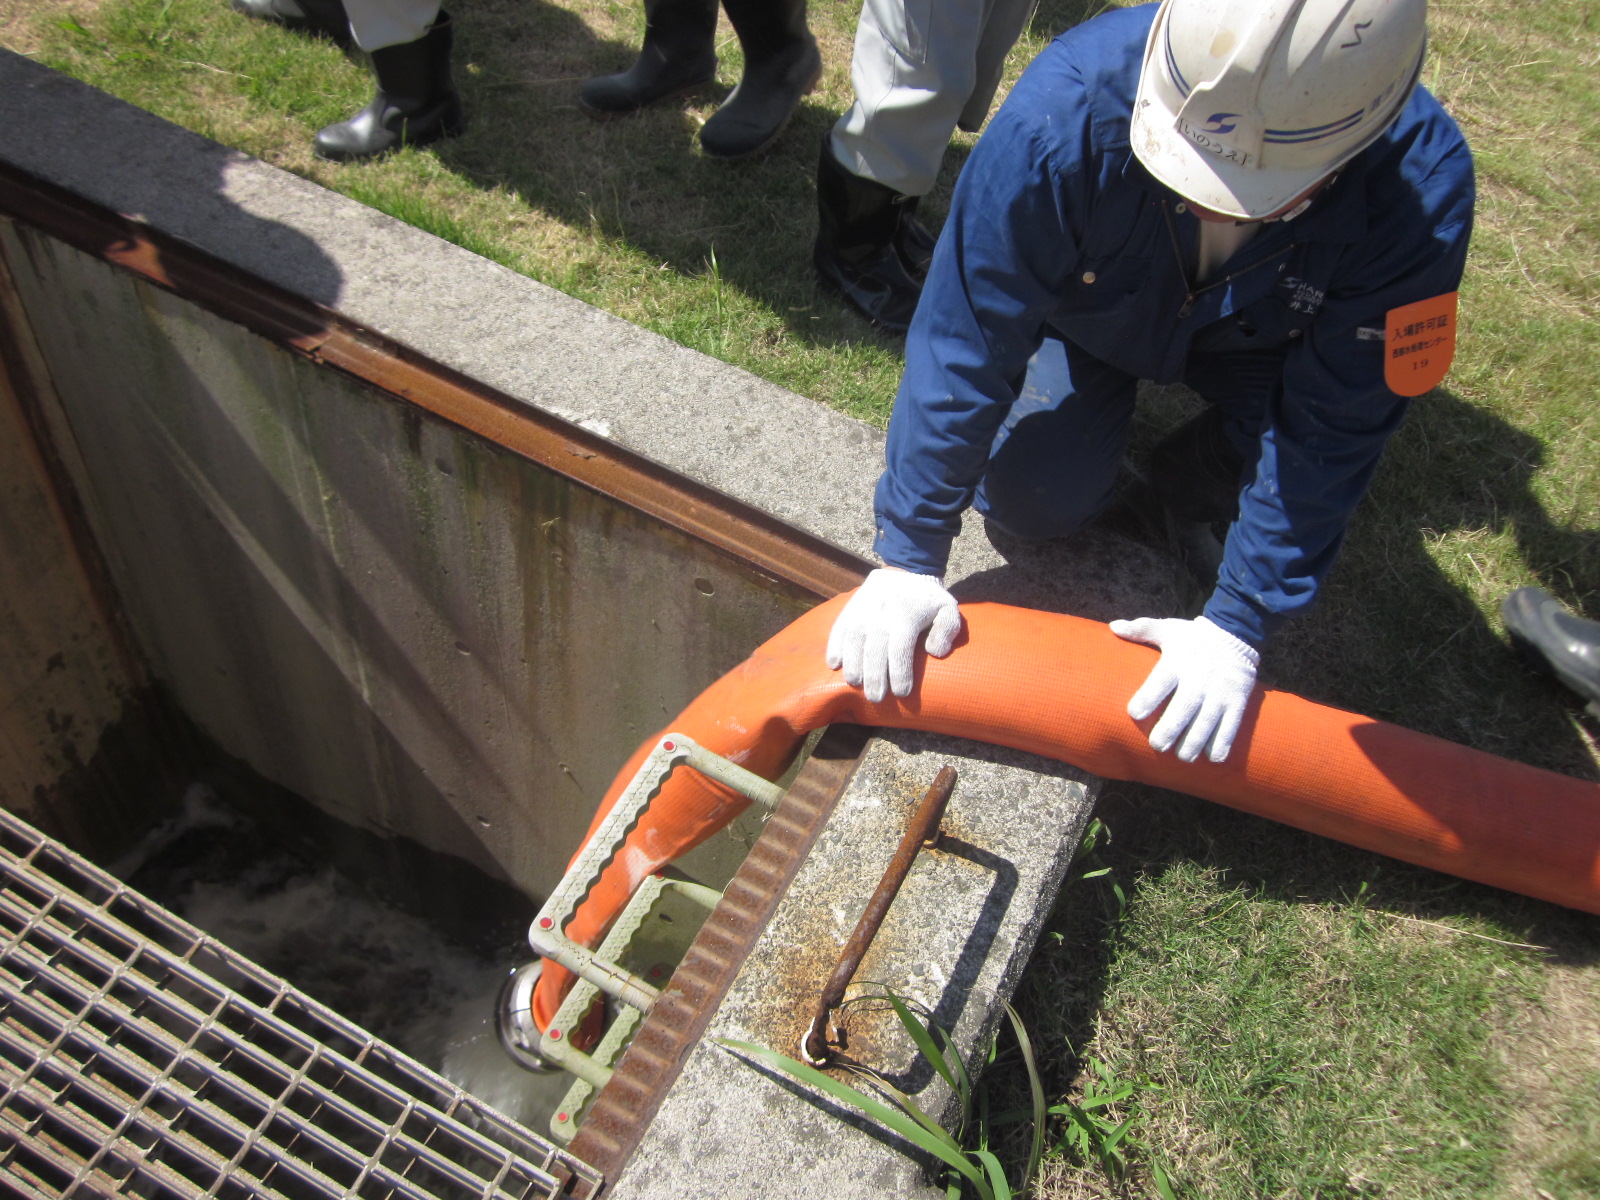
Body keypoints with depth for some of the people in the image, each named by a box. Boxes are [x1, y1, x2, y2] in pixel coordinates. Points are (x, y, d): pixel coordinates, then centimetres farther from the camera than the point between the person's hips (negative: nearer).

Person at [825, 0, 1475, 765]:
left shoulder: (1420, 190, -38)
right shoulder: (1067, 113, -42)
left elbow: (1332, 428, -29)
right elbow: (963, 342, -34)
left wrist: (1237, 625, -28)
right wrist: (909, 556, -30)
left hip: (1257, 336, 0)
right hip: (1094, 310, 0)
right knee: (1028, 501, -13)